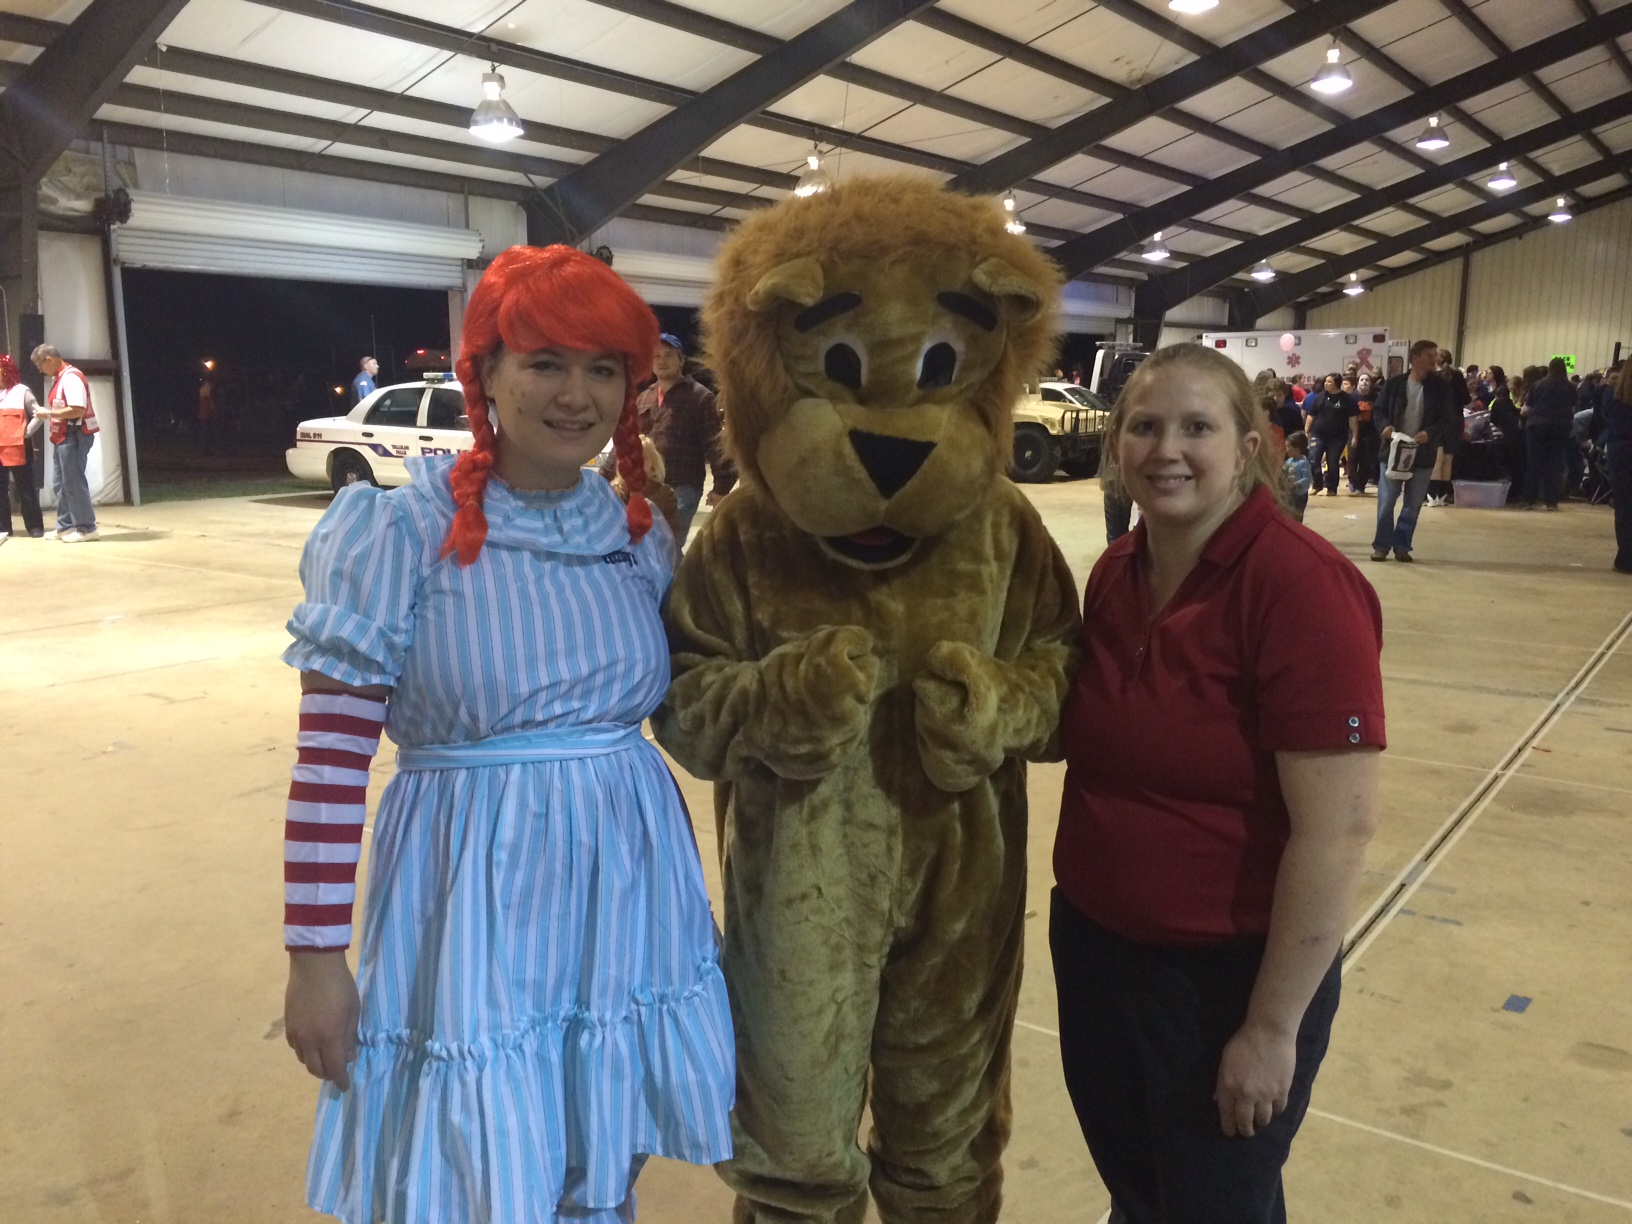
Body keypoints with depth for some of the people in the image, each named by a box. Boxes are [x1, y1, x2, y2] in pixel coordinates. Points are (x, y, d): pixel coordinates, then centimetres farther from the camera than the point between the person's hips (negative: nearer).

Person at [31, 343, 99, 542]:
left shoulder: (71, 377, -16)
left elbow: (77, 410, -25)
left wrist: (49, 413, -16)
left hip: (75, 437, -11)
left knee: (73, 483, -6)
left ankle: (86, 528, 0)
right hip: (65, 437, 11)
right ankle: (65, 526, 21)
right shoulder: (59, 378, 16)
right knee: (59, 484, 14)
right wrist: (49, 414, 7)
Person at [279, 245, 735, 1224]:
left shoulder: (641, 535, 4)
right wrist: (314, 956, -10)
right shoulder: (404, 531, -12)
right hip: (475, 907, -4)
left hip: (629, 897, 5)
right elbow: (330, 762, -11)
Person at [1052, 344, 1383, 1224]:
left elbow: (1336, 832, -21)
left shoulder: (1302, 587, -21)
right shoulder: (1113, 573, -1)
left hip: (1229, 974, -6)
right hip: (1092, 944, 6)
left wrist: (1272, 1027, -17)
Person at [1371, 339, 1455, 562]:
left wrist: (1431, 433, -20)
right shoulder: (1394, 383, -1)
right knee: (1386, 502, -1)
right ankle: (1382, 545, 9)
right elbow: (1378, 409, 5)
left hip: (1423, 455, 1)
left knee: (1413, 505, 6)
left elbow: (1448, 419, -2)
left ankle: (1402, 546, 15)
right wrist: (1385, 426, -15)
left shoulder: (1441, 387, -1)